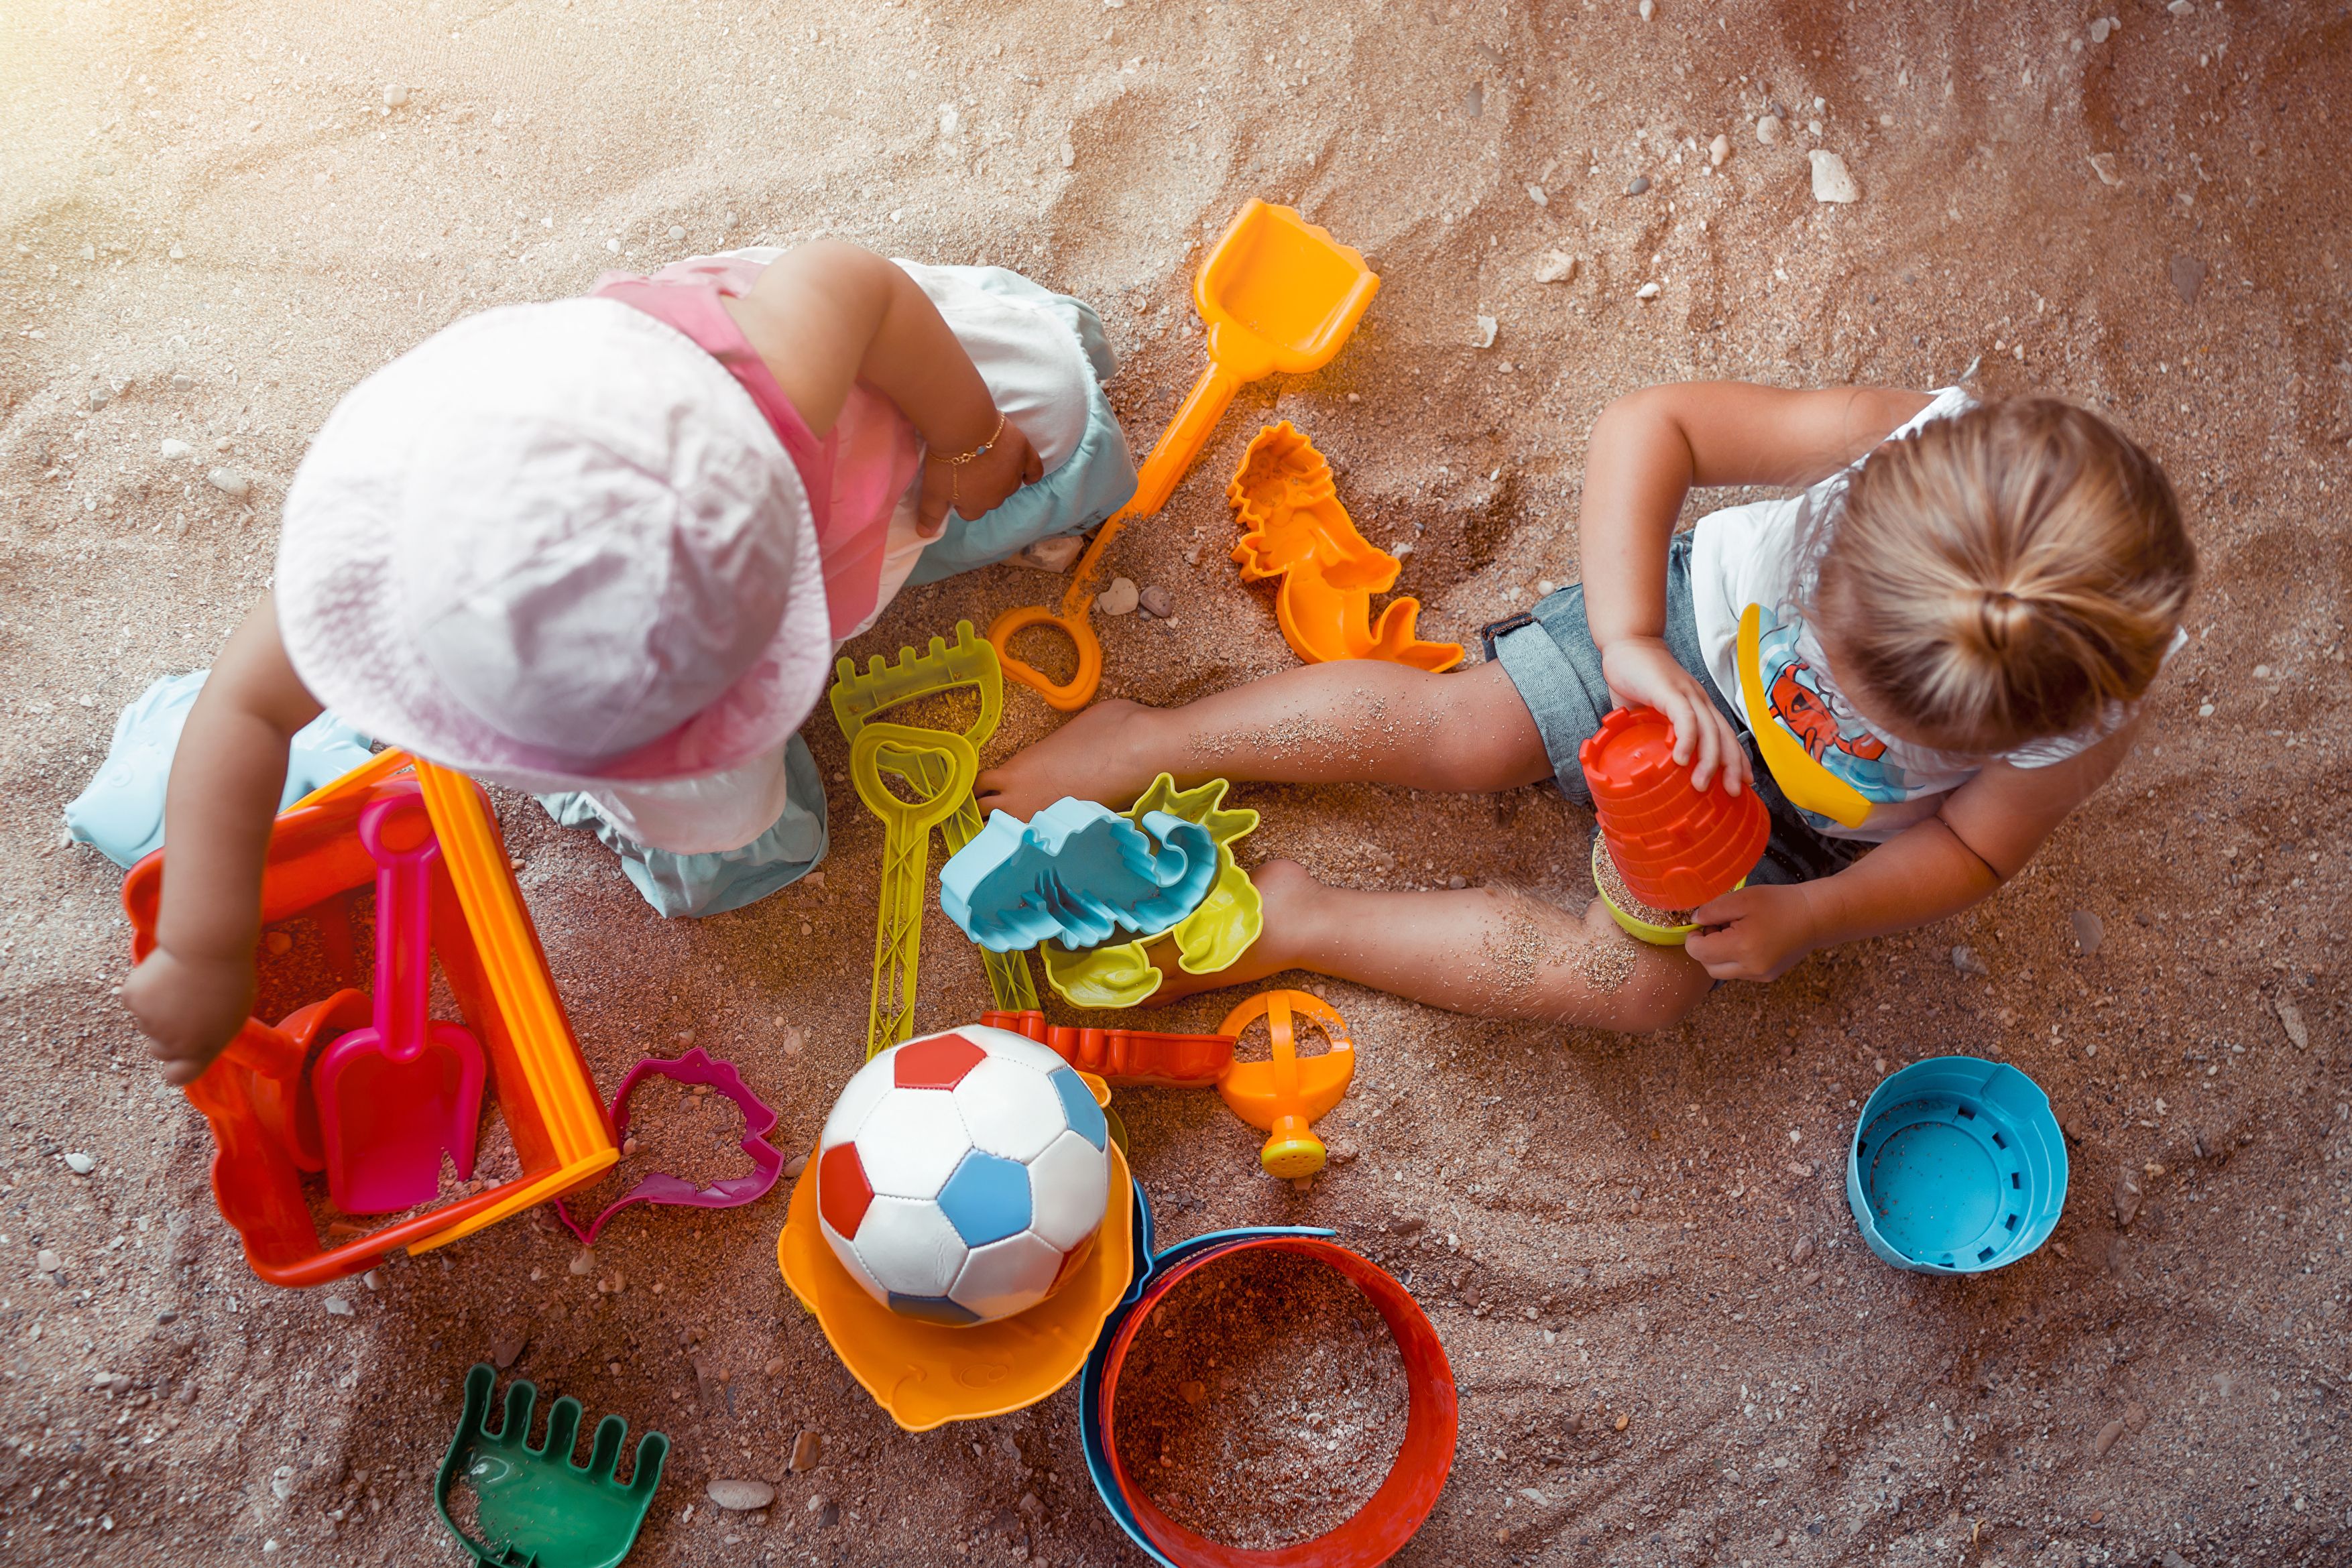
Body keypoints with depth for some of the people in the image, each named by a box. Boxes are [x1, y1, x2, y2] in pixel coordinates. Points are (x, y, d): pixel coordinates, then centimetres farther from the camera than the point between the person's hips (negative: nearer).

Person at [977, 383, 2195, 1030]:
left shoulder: (2088, 721, -32)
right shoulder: (1905, 438, -37)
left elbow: (1975, 849, -14)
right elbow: (1646, 427, -34)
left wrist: (1811, 917, -26)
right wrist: (1631, 646, -42)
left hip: (1811, 822, 0)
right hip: (1711, 622, 0)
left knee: (1634, 981, -16)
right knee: (1454, 731, -13)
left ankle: (1297, 922, -7)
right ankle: (1152, 741, 4)